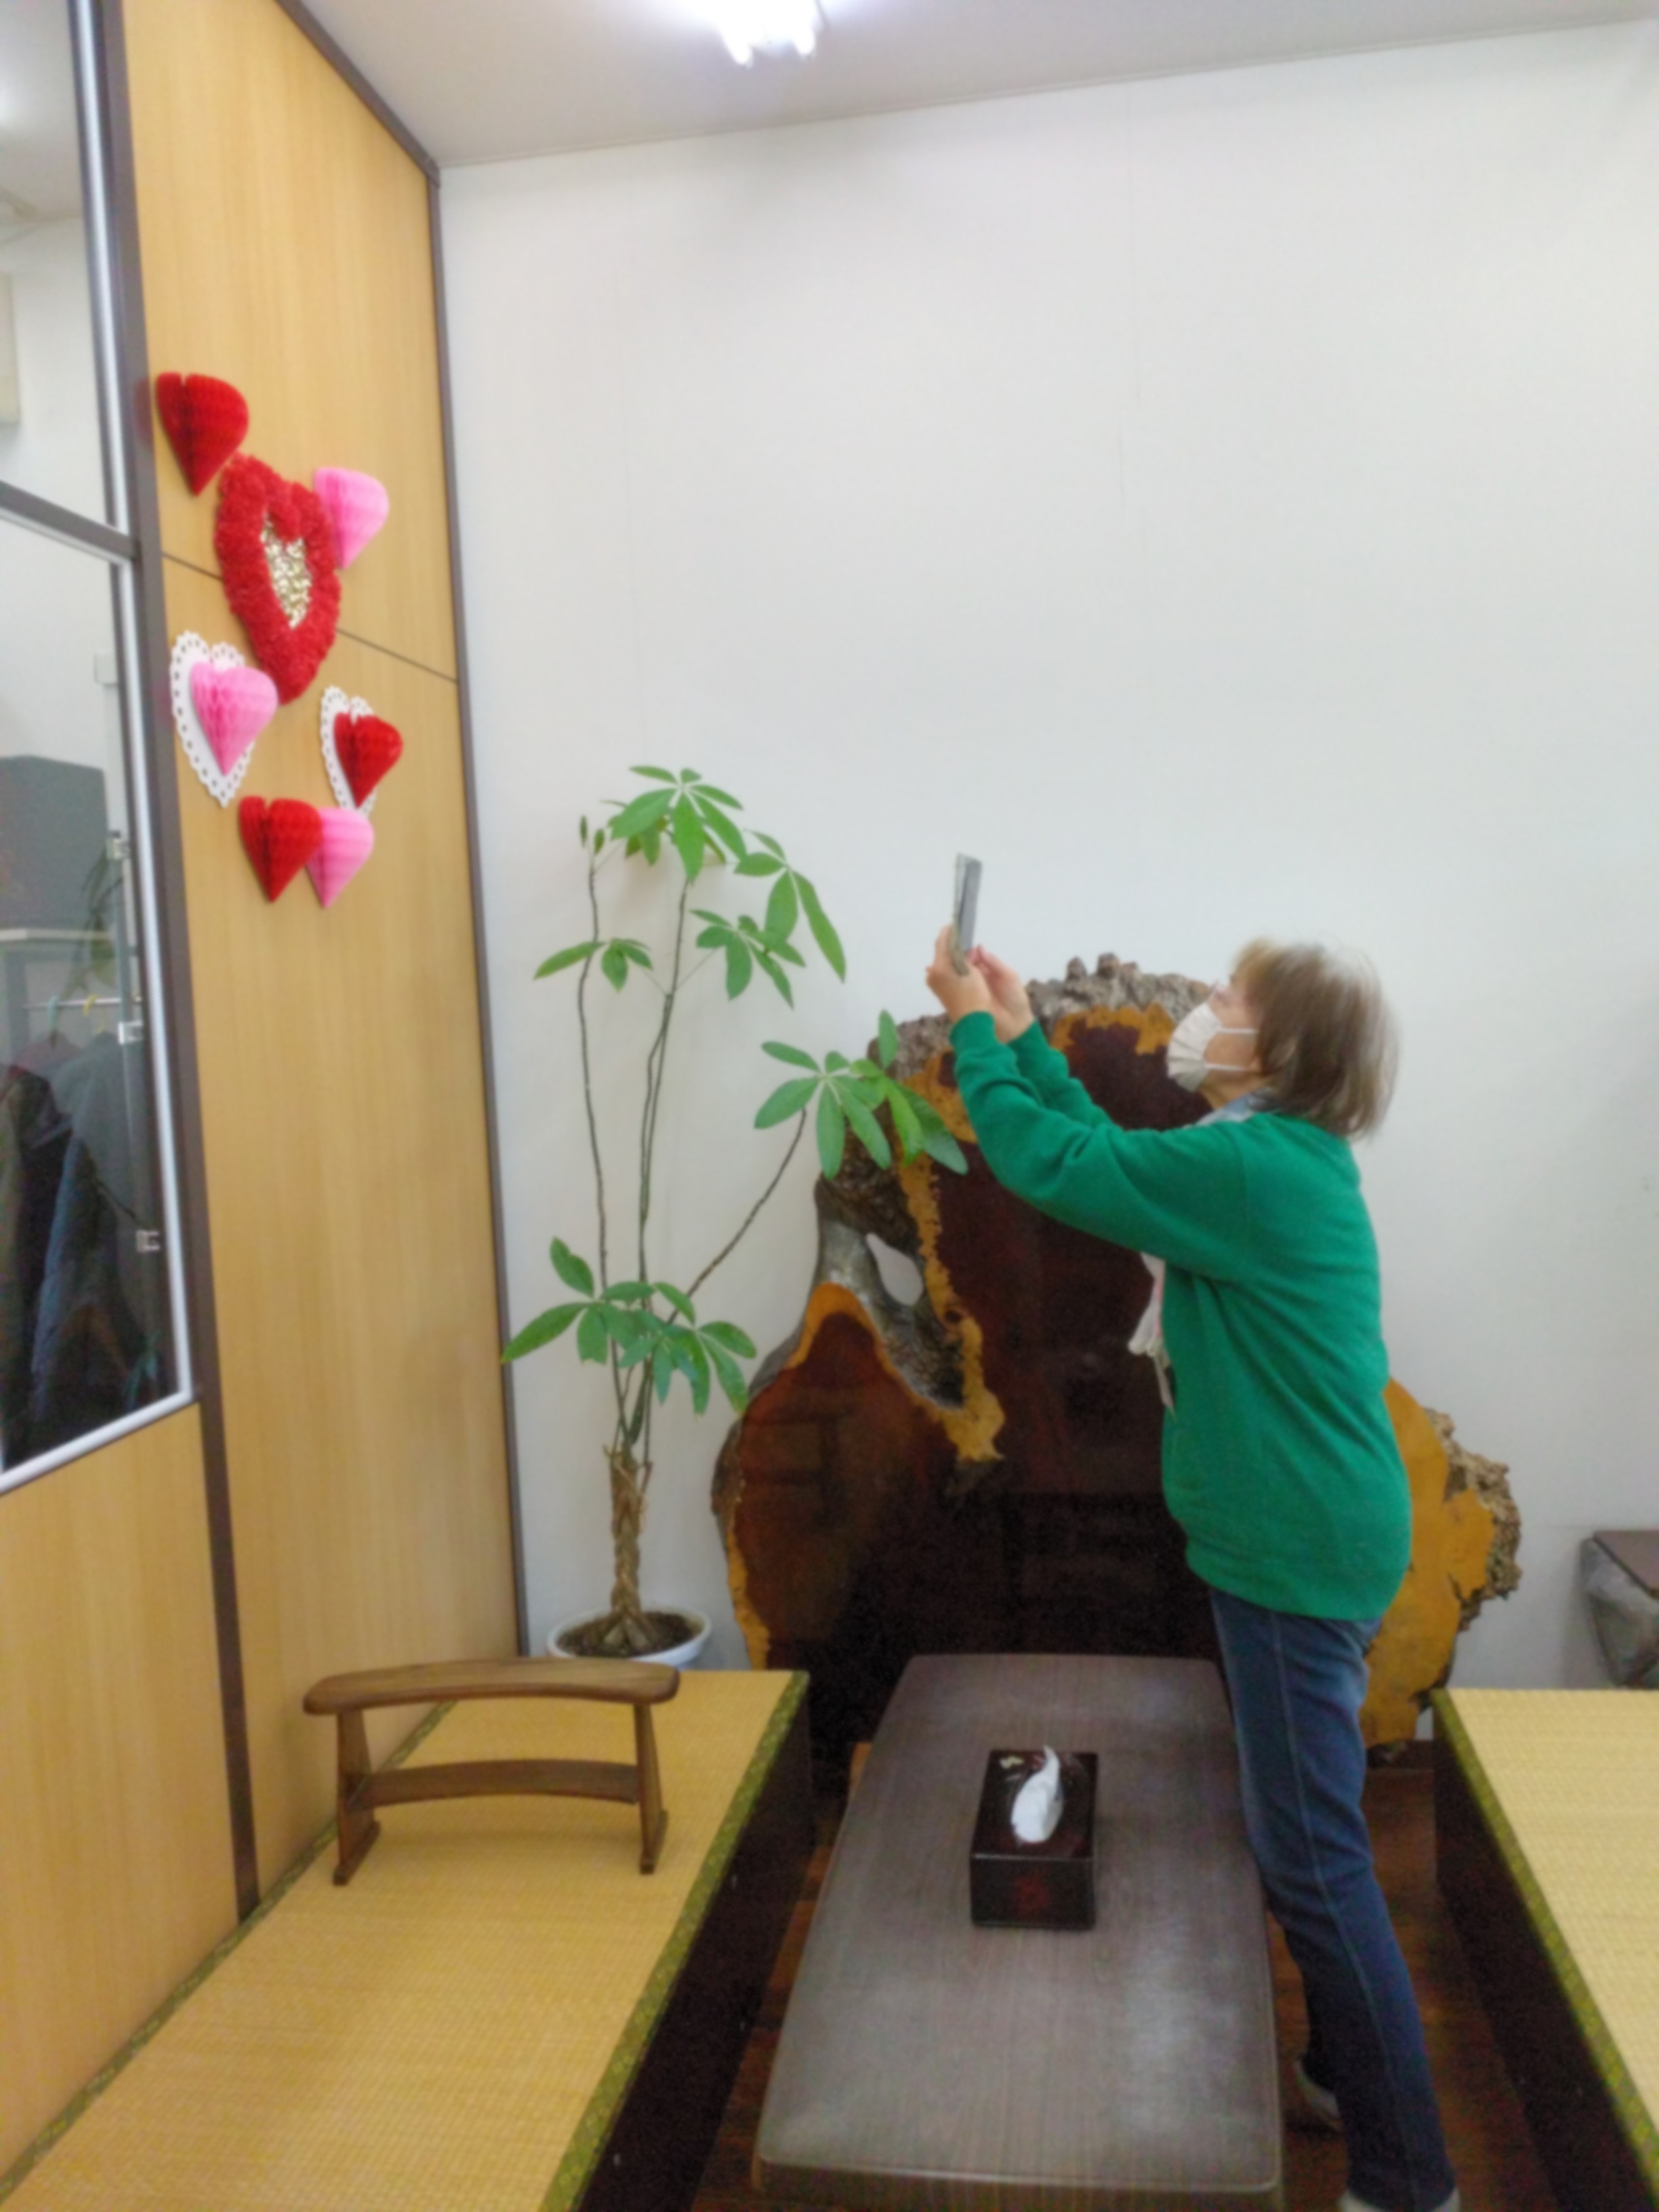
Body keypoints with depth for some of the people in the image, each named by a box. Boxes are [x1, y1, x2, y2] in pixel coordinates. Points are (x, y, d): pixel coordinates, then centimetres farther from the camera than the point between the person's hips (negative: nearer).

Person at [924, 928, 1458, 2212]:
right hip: (1308, 1537, 10)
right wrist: (1022, 1035, 14)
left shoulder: (1250, 1167, -23)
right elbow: (1114, 1156, 16)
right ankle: (1347, 2068, 39)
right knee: (1309, 1830, 22)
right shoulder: (1284, 1157, 7)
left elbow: (1047, 1164, -18)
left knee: (1314, 1853, 1)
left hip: (1295, 1551, -10)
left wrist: (975, 1025, -4)